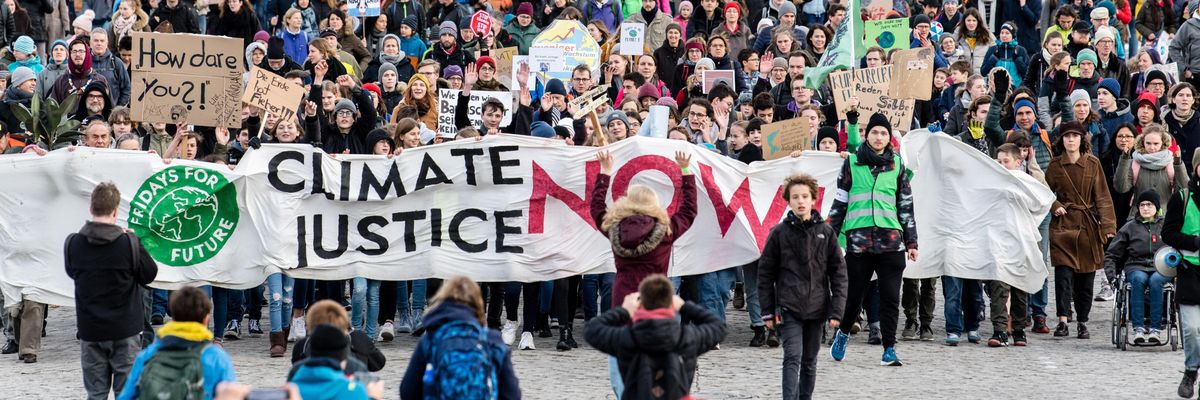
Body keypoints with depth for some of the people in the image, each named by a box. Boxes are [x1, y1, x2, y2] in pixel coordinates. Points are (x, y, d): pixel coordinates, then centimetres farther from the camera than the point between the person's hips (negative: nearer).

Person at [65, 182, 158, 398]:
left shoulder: (73, 244, -7)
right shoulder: (129, 243, -15)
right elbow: (150, 274, -3)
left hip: (90, 330, 2)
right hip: (125, 330, -2)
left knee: (96, 393, 8)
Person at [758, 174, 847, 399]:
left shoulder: (826, 232, 3)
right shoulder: (779, 233, -1)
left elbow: (838, 273, 5)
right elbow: (765, 273, 4)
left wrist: (836, 311, -2)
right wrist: (768, 312, 1)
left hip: (816, 309, 2)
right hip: (789, 309, -2)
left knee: (809, 362, 11)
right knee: (793, 358, -14)